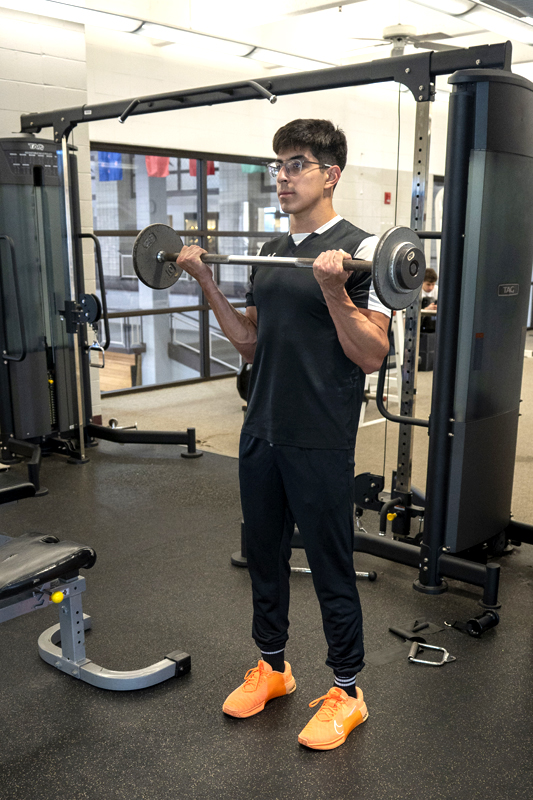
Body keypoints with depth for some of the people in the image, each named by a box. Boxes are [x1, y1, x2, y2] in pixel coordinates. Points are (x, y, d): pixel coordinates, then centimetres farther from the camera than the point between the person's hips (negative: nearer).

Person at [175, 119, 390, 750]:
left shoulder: (358, 248, -10)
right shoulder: (270, 253, 12)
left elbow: (372, 355, -15)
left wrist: (334, 290, -28)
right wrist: (207, 284, 8)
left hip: (320, 442, -7)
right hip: (261, 434, 7)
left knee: (330, 568, 6)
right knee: (264, 555, 18)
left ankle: (345, 693, 25)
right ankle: (271, 667, 39)